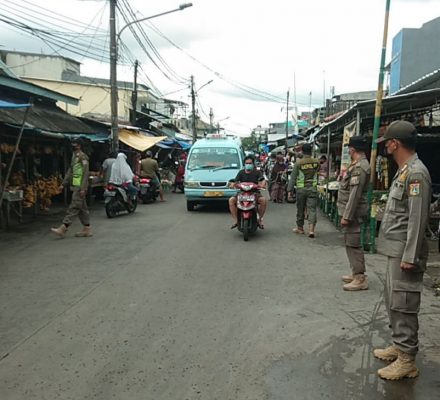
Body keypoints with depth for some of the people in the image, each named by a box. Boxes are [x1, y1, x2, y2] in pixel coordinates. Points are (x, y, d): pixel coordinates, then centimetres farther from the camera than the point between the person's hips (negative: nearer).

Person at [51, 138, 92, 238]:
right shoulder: (74, 156, 18)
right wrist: (63, 184, 19)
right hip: (75, 186, 10)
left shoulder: (82, 157, -11)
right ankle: (87, 229, 15)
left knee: (74, 207, -8)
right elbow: (70, 171, 22)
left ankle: (63, 228, -10)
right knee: (82, 208, 10)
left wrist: (83, 188, -21)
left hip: (79, 187, -10)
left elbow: (85, 173, -17)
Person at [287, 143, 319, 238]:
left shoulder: (298, 163, -8)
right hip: (313, 188, 1)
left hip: (301, 189, -1)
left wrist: (290, 189, 0)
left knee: (300, 209, 12)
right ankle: (311, 229, -10)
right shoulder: (316, 162, -3)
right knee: (312, 209, 0)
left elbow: (293, 177, -5)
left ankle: (300, 228, 24)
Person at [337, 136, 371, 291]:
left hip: (353, 211, -10)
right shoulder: (358, 164, 14)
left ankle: (360, 279, -1)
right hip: (352, 211, 10)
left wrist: (346, 216, -23)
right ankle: (356, 273, 28)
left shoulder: (359, 167, -19)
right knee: (351, 243, 17)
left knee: (353, 244, -6)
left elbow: (355, 194, -23)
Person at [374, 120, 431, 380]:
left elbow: (418, 219, -21)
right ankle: (399, 346, 32)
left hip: (405, 253, -10)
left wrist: (409, 256, -21)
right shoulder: (404, 171, 13)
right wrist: (399, 253, 18)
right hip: (396, 250, 10)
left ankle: (407, 360, 9)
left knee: (403, 304, -2)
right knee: (393, 300, 18)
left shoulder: (416, 173, -17)